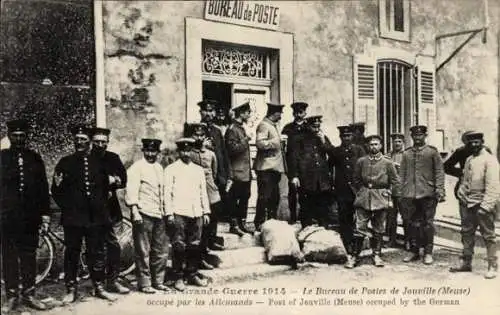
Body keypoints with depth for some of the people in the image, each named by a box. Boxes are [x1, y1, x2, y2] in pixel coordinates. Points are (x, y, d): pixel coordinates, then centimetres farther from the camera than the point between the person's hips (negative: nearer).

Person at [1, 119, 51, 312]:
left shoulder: (35, 158, 9)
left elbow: (43, 187, 8)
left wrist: (45, 214, 4)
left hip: (30, 216, 1)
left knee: (29, 257, 6)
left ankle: (28, 294, 15)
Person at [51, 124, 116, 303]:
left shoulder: (99, 162, 8)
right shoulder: (65, 162, 5)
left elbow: (106, 187, 13)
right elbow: (56, 191, 7)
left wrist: (103, 209, 6)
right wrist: (65, 206, -3)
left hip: (96, 216, 1)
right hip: (73, 216, -1)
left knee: (97, 253, 7)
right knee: (72, 253, 4)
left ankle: (99, 287, 19)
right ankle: (71, 289, 15)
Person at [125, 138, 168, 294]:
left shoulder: (159, 167, 16)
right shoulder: (137, 167, -6)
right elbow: (131, 190, -13)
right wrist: (134, 211, -22)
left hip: (158, 214, 7)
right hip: (143, 214, -7)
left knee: (161, 251, 11)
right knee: (143, 252, 0)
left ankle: (158, 281, 22)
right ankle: (144, 284, 10)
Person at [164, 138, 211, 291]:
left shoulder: (199, 170, 16)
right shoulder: (171, 169, 4)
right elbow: (167, 193, -1)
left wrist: (206, 212, 11)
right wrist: (169, 213, -8)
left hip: (196, 214, 4)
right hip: (179, 213, -4)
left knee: (195, 246, 7)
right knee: (179, 246, -3)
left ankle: (192, 274, 19)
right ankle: (179, 277, 6)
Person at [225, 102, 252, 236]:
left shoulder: (241, 128, 18)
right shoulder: (232, 129, -11)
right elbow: (233, 149, -20)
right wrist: (246, 139, -18)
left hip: (246, 172, 9)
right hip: (237, 172, -9)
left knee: (245, 197, 11)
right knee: (234, 199, -2)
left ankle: (241, 224, 19)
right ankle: (234, 225, 4)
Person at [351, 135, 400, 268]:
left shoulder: (387, 162, 2)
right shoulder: (361, 161, 4)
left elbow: (395, 181, 9)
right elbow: (356, 180, 14)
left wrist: (388, 193, 2)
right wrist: (361, 192, 6)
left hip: (381, 200, 0)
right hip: (363, 198, 0)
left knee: (378, 229, 6)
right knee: (360, 227, -5)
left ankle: (377, 255, 16)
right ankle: (355, 255, 5)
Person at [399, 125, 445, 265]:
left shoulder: (432, 152, 3)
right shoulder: (406, 153, 12)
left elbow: (439, 172, 0)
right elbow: (402, 174, 13)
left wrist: (440, 191, -8)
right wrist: (402, 193, 8)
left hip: (428, 194, -3)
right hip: (410, 194, 3)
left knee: (427, 223, 2)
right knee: (413, 223, 7)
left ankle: (428, 252, 11)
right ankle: (414, 251, 17)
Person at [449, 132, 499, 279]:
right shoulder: (468, 160, 15)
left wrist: (486, 205, -22)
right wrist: (461, 192, 6)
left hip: (482, 203, -7)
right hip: (467, 203, 8)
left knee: (488, 235, 1)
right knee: (467, 233, 13)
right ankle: (466, 263, 24)